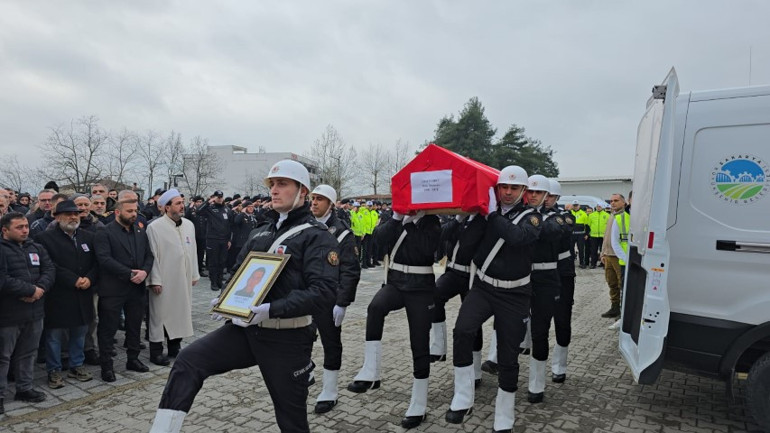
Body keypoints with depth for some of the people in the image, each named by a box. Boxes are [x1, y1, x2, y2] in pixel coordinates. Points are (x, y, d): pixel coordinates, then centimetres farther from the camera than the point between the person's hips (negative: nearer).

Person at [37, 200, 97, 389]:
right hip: (57, 296, -4)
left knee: (80, 332, 13)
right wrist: (74, 280, -17)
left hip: (83, 296, 4)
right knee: (55, 334, 5)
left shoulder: (88, 237, 9)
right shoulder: (46, 238, -6)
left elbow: (97, 262, 6)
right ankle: (54, 371, 19)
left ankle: (77, 366, 28)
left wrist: (89, 278, -10)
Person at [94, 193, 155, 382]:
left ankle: (133, 359, 30)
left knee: (135, 326, 16)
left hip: (137, 288, 6)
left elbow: (149, 256, 10)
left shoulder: (141, 232, 11)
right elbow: (105, 259, -17)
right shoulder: (105, 233, -7)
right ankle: (106, 365, 17)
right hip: (113, 290, -5)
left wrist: (144, 271, -10)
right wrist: (130, 274, -20)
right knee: (108, 329, 5)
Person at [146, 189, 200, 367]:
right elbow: (152, 255, -10)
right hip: (164, 281, -6)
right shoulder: (155, 227, -9)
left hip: (184, 280, 6)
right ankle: (156, 351, 16)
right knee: (160, 314, 4)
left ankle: (175, 347, 28)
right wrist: (155, 280, -11)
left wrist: (194, 275, 12)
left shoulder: (189, 225, 8)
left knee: (181, 312, 13)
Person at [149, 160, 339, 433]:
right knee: (188, 360, -11)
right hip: (246, 328, 6)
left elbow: (323, 291, -22)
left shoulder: (317, 236, -11)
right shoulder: (261, 231, 12)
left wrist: (272, 309, -31)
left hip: (287, 338, -6)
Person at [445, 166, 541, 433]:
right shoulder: (486, 213, 4)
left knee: (508, 358, 4)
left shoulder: (531, 217, -5)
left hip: (514, 295, -1)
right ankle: (462, 399, -9)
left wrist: (493, 214, -21)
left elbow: (518, 237, -27)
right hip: (483, 287, 2)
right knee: (462, 331, -25)